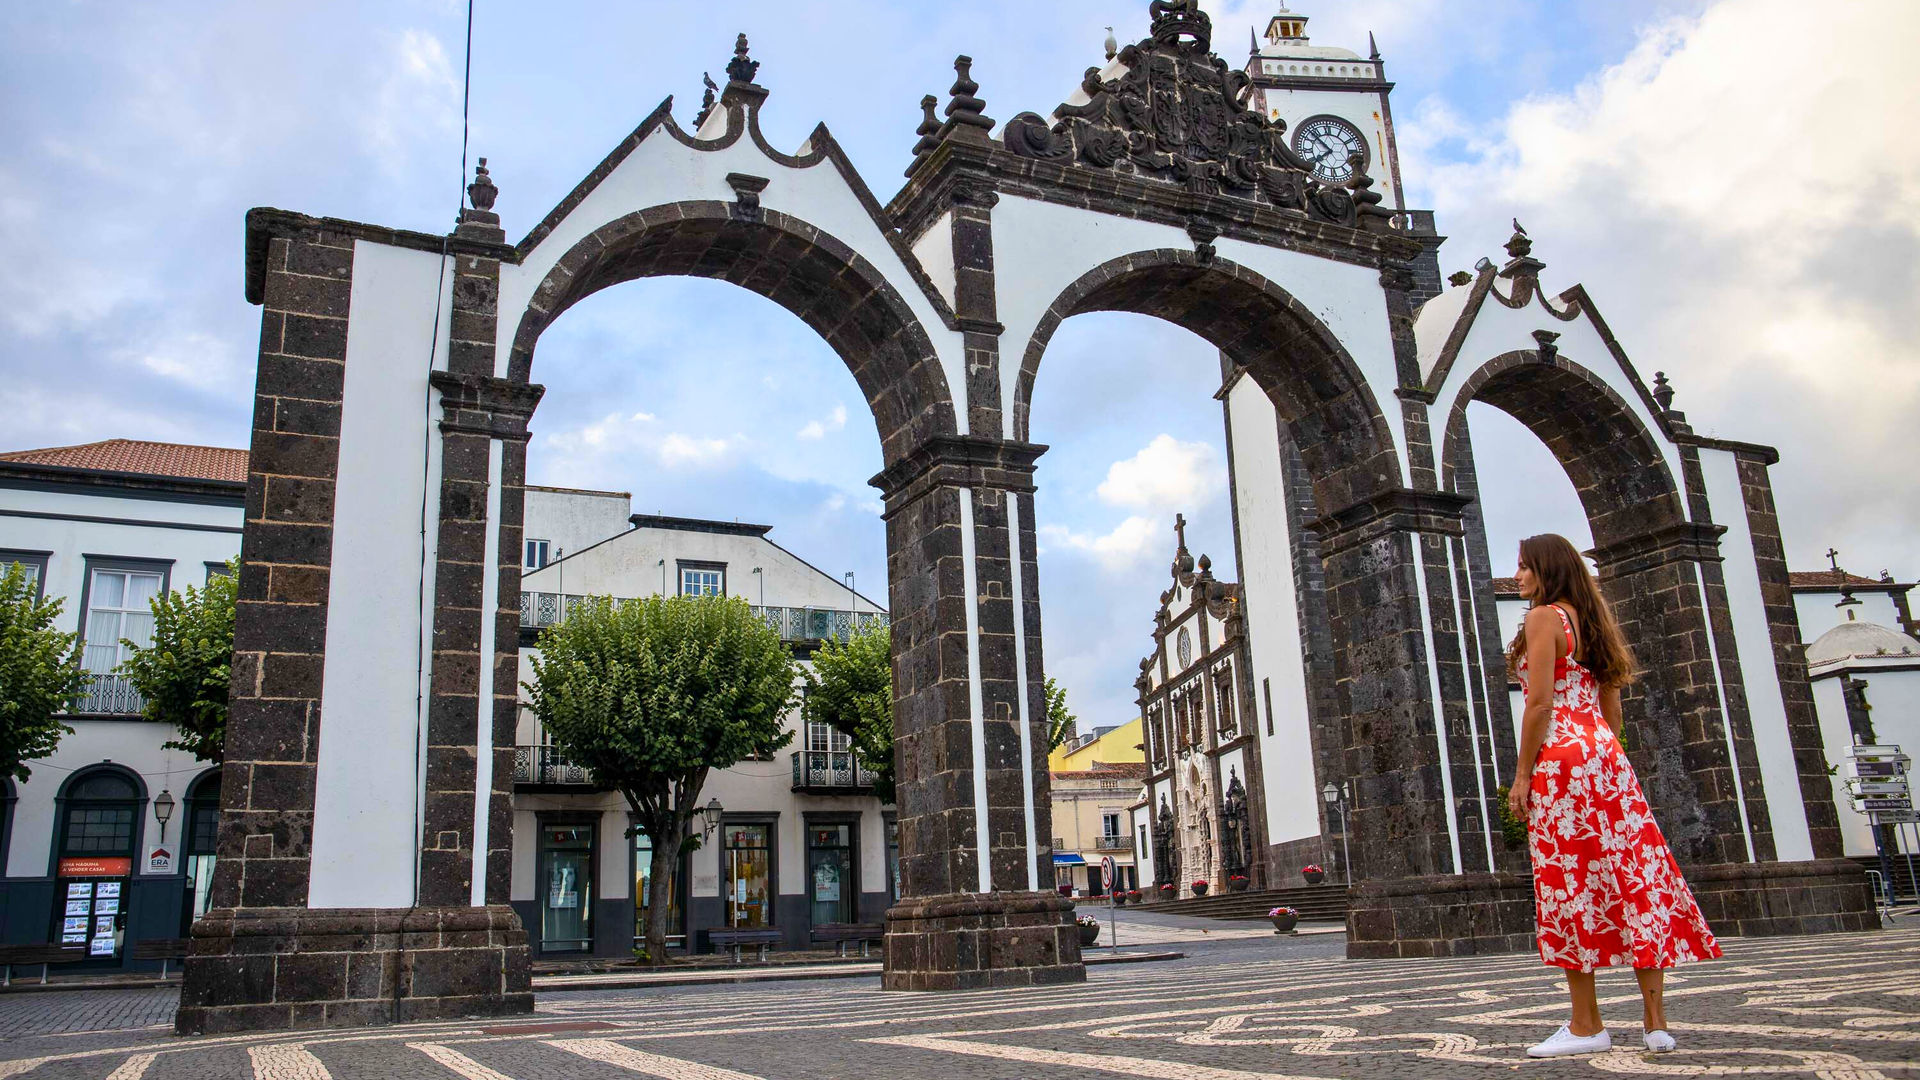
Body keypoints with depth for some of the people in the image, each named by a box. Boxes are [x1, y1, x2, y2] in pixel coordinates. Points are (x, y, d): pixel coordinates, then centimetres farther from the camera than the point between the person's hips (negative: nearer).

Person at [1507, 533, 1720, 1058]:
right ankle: (1656, 1020, 6)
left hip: (1561, 759, -8)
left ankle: (1587, 1025, -1)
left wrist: (1522, 775, -12)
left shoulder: (1544, 617, -6)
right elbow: (1612, 708, 18)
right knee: (1632, 879, 5)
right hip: (1606, 758, 9)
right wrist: (1606, 760, 21)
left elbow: (1540, 702, -14)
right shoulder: (1589, 620, 19)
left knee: (1569, 884, -4)